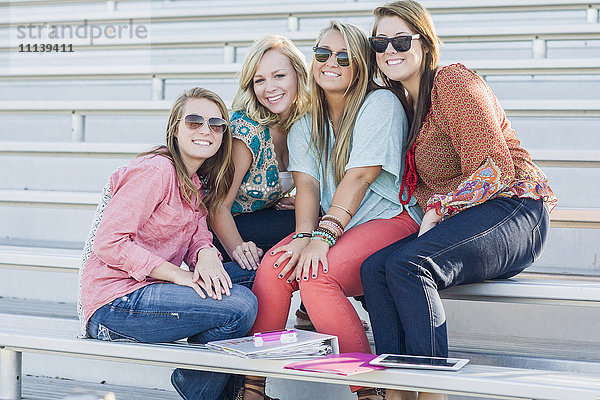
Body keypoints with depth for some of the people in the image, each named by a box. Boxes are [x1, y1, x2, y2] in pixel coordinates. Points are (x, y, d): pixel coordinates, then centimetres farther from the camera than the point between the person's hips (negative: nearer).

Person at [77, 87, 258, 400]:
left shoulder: (198, 182, 16)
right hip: (114, 303, -9)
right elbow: (108, 243, -21)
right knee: (239, 306, -21)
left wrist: (206, 255, -17)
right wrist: (179, 275, -23)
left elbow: (197, 237, 8)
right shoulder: (155, 171, -15)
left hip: (148, 289, 9)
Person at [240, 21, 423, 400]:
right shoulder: (305, 125, 16)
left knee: (316, 276, -31)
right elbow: (307, 185, 1)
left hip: (390, 220, -5)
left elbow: (359, 176, -15)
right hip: (331, 228, 6)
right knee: (273, 267, -23)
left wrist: (323, 237, -24)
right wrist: (304, 236, -19)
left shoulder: (381, 103, -4)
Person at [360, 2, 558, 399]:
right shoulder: (403, 102, 16)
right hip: (453, 222, 8)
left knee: (407, 264, -31)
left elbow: (495, 169, -13)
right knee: (374, 266, -18)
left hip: (513, 210, -7)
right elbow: (420, 186, 17)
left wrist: (438, 209, -20)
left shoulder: (454, 81, -8)